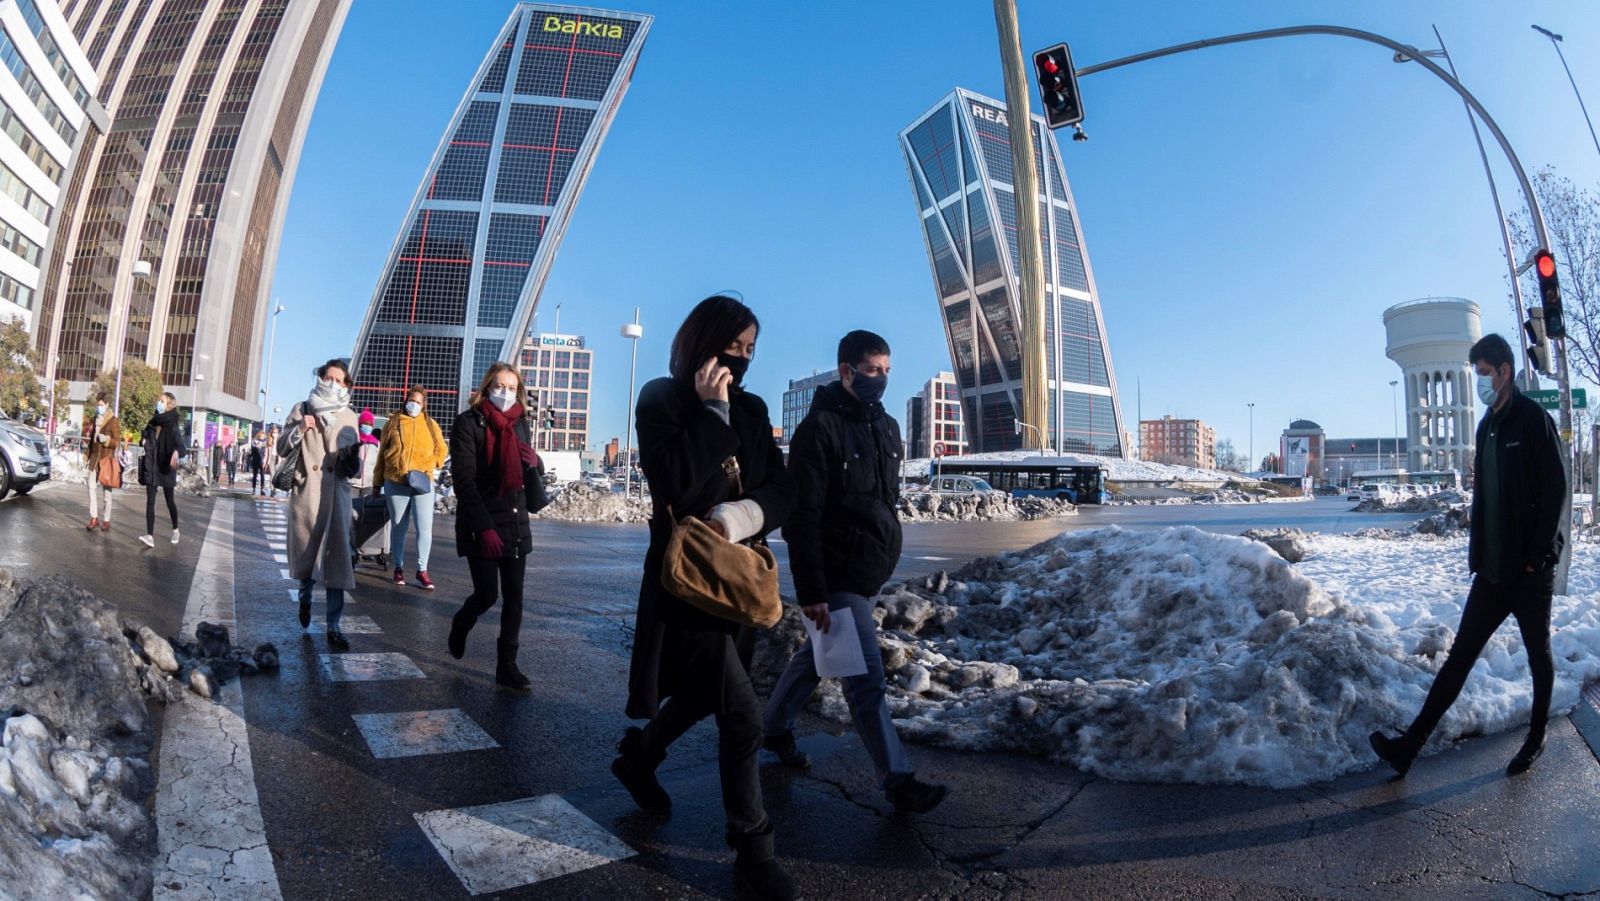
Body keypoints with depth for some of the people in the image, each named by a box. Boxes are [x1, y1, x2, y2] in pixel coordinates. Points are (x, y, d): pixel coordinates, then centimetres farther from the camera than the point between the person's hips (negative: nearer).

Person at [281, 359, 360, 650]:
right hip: (306, 491, 1)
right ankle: (305, 597, 45)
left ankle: (333, 627, -6)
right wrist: (298, 429, -12)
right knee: (304, 552, 13)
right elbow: (282, 448, 6)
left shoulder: (349, 416, 9)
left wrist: (353, 455, -12)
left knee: (337, 558, -7)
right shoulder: (302, 410, 7)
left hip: (336, 493, 0)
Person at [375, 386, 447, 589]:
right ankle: (399, 568, 20)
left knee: (425, 527, -6)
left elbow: (442, 450, 16)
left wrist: (432, 467, -1)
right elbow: (382, 453, 10)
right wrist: (378, 481, 10)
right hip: (395, 483, 0)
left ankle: (422, 571, -1)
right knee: (398, 526, 9)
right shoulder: (393, 422, 7)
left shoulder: (431, 424, 10)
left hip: (422, 483, 0)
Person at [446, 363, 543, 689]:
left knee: (513, 596, 4)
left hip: (516, 523, 5)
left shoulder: (521, 424, 11)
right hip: (481, 525, -5)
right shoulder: (468, 423, -6)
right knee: (487, 594, -3)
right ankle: (460, 626, 31)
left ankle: (506, 666, 13)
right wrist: (484, 527, -20)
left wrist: (534, 464, -7)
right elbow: (464, 480, -13)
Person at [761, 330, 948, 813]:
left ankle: (775, 725, 40)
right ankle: (897, 779, 4)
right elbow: (802, 518, -17)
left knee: (819, 654, 21)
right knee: (867, 678, -4)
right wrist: (811, 591, -20)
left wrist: (887, 554, 16)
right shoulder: (819, 428, -14)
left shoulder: (886, 427, 10)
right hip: (838, 576, -8)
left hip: (870, 571, 8)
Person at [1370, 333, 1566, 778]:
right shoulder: (1487, 426, 13)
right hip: (1492, 570, 7)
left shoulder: (1533, 420, -9)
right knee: (1460, 655, 4)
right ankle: (1408, 744, 3)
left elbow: (1556, 491, -13)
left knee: (1538, 656, 12)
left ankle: (1536, 740, 30)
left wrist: (1537, 556, -15)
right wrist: (1477, 552, 11)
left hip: (1530, 571, -7)